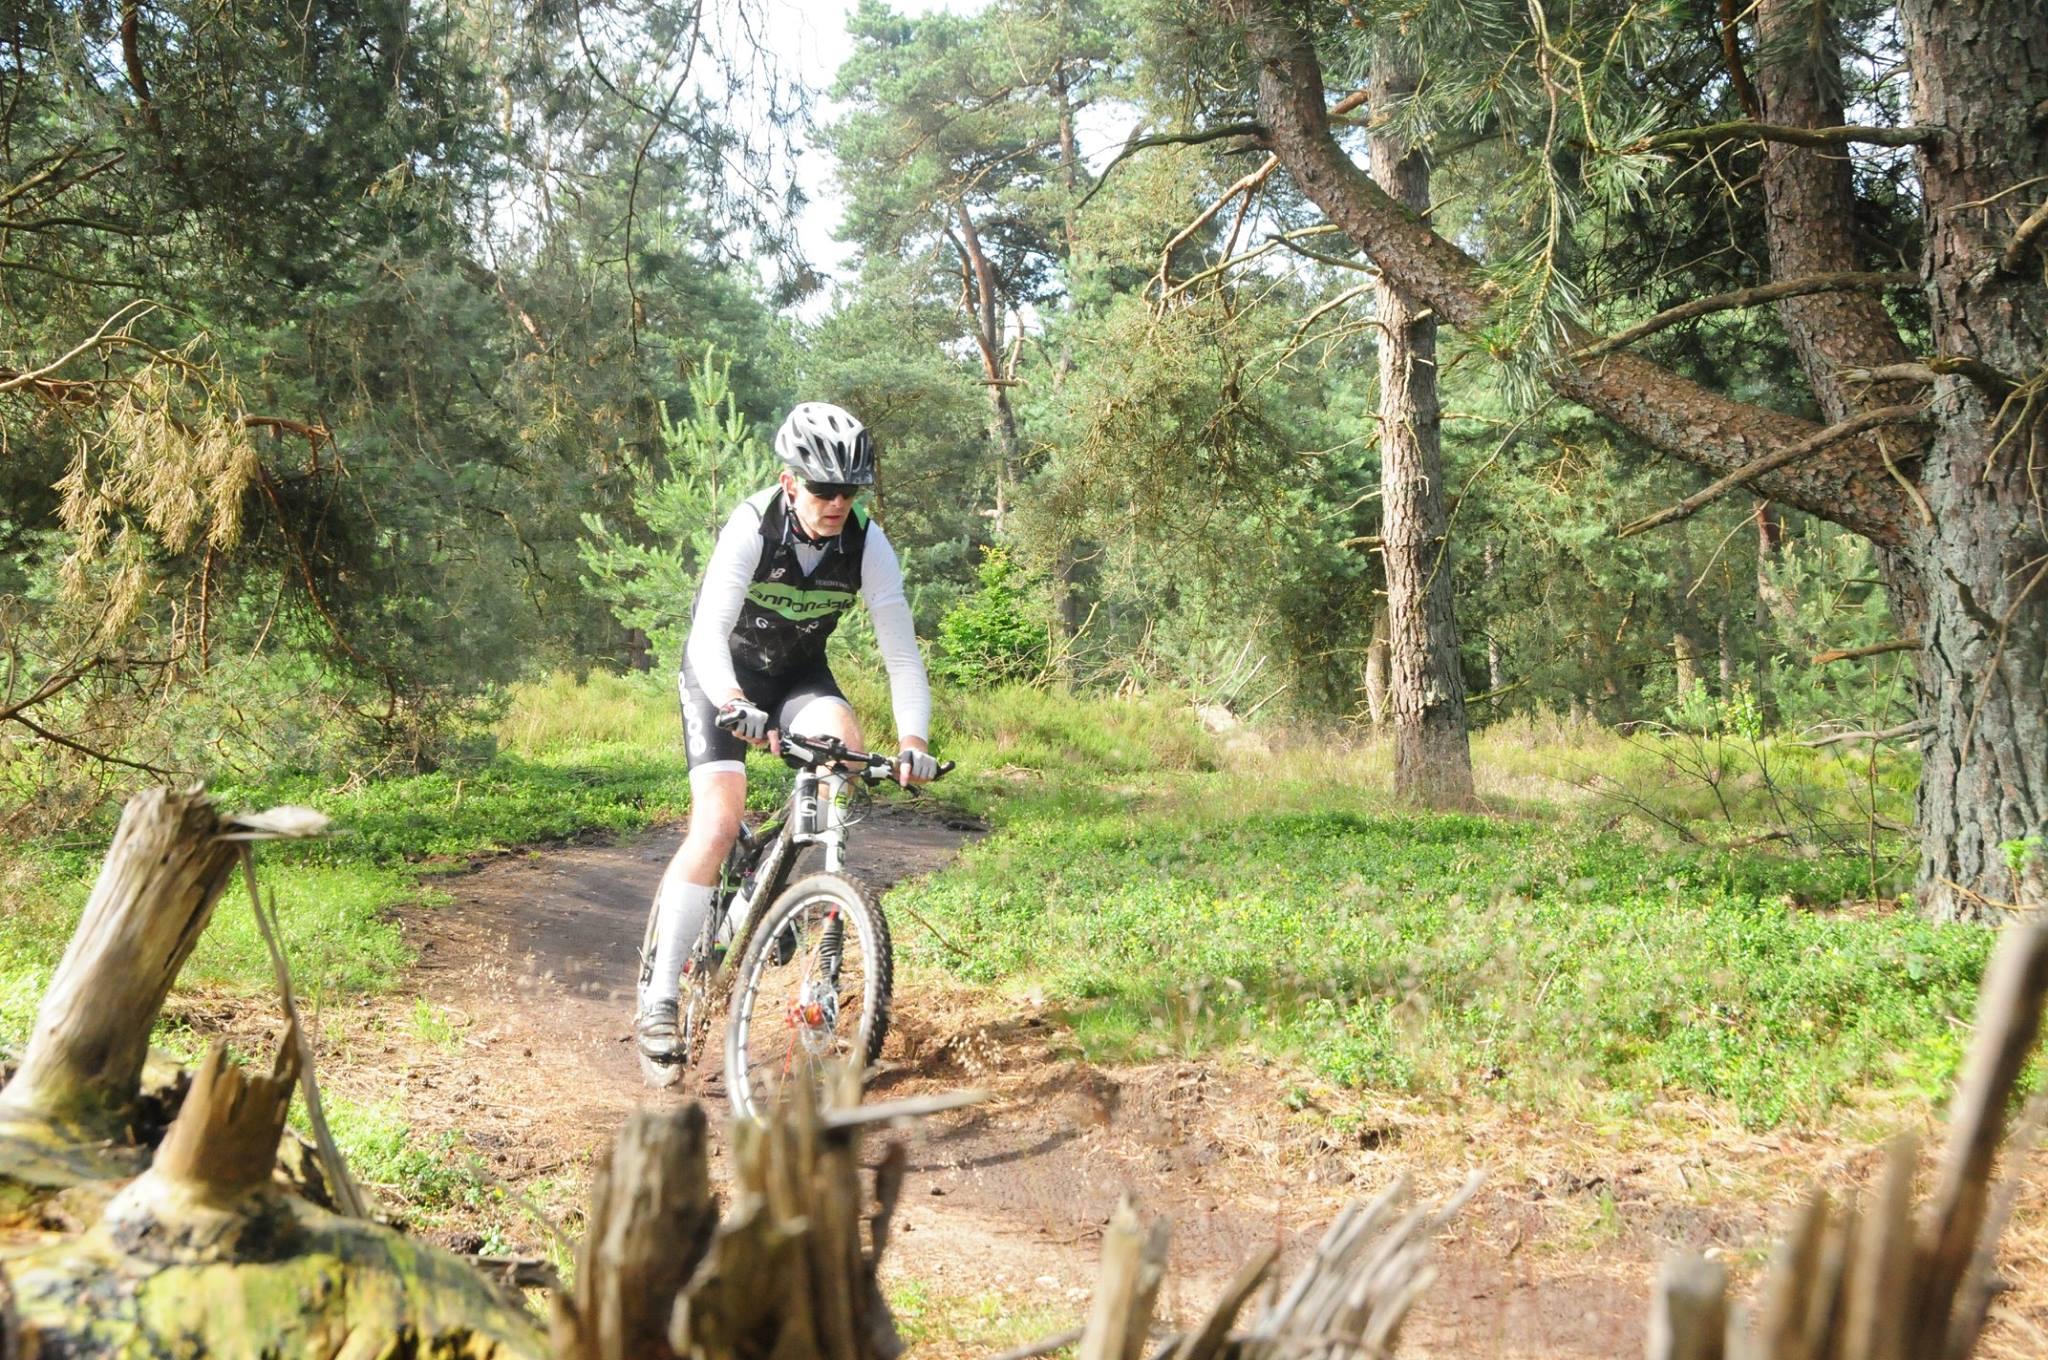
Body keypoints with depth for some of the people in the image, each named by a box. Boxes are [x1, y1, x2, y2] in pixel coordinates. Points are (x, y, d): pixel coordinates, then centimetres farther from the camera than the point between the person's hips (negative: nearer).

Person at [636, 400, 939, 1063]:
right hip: (722, 673, -3)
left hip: (798, 672, 3)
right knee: (718, 825, -19)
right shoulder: (752, 526, -28)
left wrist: (914, 740, -35)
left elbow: (901, 651, -20)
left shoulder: (867, 543, -20)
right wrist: (733, 704, -57)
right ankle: (658, 1000, -10)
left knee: (844, 741, -30)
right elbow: (708, 634, -38)